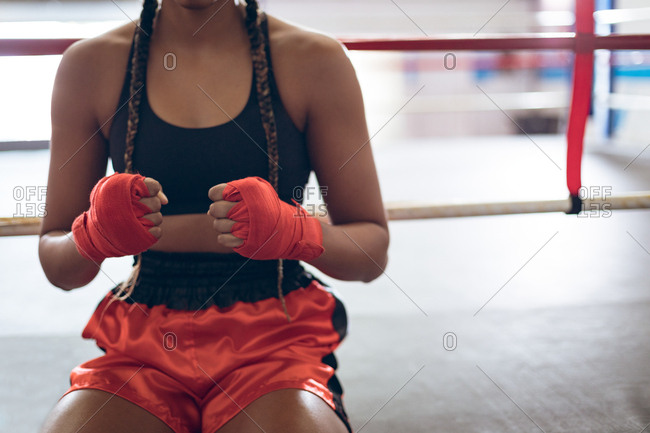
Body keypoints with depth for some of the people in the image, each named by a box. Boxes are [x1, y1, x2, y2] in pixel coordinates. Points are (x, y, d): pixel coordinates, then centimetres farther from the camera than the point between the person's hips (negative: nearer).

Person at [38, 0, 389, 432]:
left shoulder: (316, 60, 0)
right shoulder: (90, 65, 3)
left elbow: (373, 252, 2)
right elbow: (55, 264, 9)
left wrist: (290, 228, -19)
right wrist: (94, 235, -16)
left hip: (276, 338, -1)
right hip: (144, 345, 2)